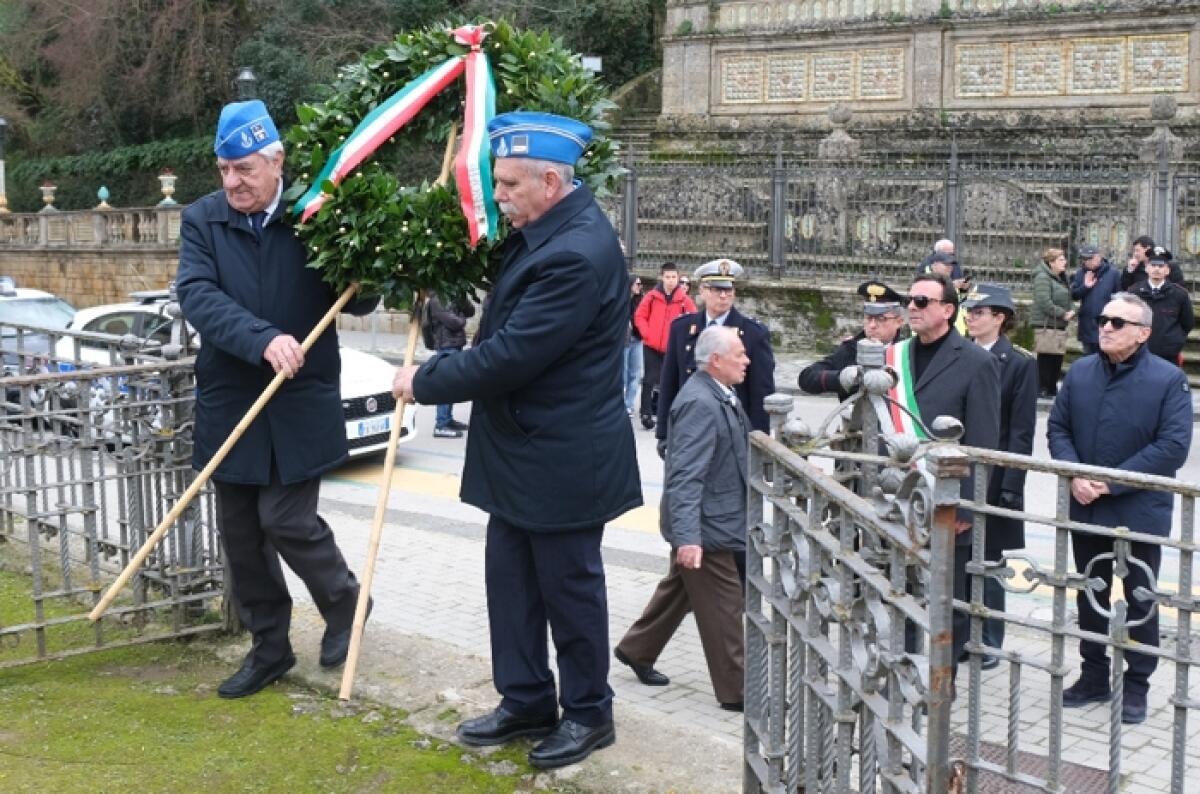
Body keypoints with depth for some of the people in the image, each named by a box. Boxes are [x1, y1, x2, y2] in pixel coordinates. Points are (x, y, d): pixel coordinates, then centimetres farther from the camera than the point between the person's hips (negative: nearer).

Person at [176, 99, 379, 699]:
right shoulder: (202, 220, 0)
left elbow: (360, 301, 0)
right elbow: (197, 295, -15)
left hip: (300, 405, -3)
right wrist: (263, 340, -29)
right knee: (240, 535, 10)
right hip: (229, 404, 3)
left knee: (286, 520, -5)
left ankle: (344, 602, 25)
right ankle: (268, 649, 27)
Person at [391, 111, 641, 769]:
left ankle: (588, 714, 24)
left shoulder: (576, 254, -26)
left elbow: (509, 356, -26)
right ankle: (525, 701, 30)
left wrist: (424, 382, -14)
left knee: (569, 587, 7)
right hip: (522, 452, 9)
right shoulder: (544, 232, 5)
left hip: (563, 460, -9)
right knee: (510, 579, 16)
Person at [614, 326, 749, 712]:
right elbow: (685, 476, -30)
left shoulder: (718, 395, 7)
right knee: (725, 609, 0)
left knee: (678, 590, 23)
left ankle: (636, 651, 39)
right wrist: (687, 537, -35)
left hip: (715, 520, 10)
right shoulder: (699, 403, -25)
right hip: (708, 527, -10)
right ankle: (735, 690, 12)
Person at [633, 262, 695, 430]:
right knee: (649, 380, -1)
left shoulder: (684, 299, -2)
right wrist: (646, 333, -7)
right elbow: (639, 316, 3)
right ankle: (646, 414, 4)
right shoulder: (653, 296, -2)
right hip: (652, 346, -1)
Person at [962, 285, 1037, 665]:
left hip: (991, 480, -4)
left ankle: (988, 642, 17)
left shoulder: (1019, 364, -5)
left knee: (986, 561, 5)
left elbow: (1021, 431, -7)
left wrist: (1010, 487, -11)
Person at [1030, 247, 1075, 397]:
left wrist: (1070, 312, 2)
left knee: (1057, 359, 10)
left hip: (1060, 326, 9)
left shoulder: (1061, 278, 17)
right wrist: (1063, 314, -17)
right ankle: (1041, 389, 0)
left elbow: (1065, 299, 23)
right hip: (1046, 325, -9)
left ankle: (1052, 389, 19)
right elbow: (1044, 302, -21)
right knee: (1045, 359, -6)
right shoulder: (1043, 278, -12)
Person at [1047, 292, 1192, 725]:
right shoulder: (1080, 372, 3)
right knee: (1090, 596, 16)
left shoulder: (1168, 380, -11)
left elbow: (1174, 445, -17)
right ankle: (1094, 677, 30)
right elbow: (1057, 427, 5)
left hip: (1140, 513, -4)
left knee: (1140, 602, 8)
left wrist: (1113, 483, -19)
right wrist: (1075, 475, -13)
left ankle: (1136, 686, 21)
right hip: (1086, 509, 4)